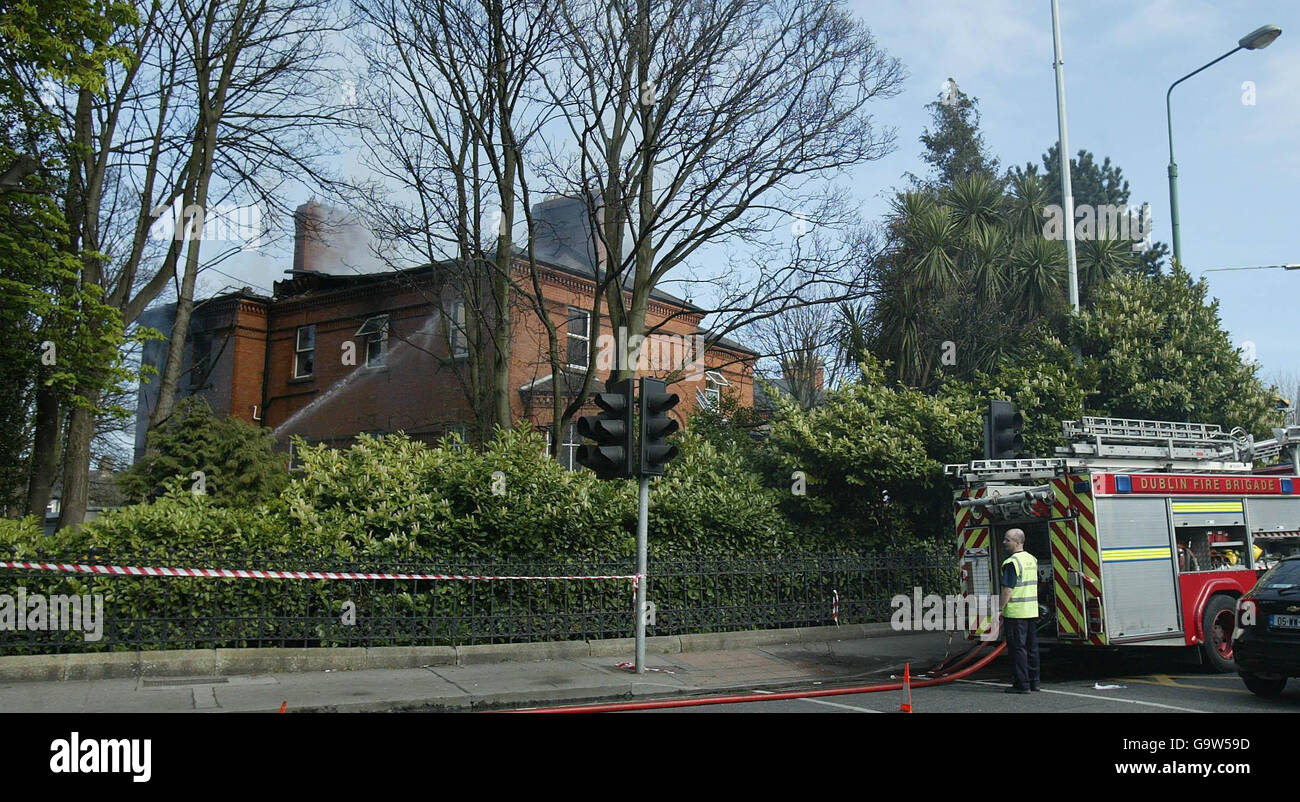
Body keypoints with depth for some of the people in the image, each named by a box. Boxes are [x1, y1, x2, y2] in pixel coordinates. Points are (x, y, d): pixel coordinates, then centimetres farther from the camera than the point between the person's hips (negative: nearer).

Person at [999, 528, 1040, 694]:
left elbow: (1008, 589, -18)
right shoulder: (1032, 559, 13)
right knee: (1032, 647, 13)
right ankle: (1033, 681, 19)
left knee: (1018, 648, -4)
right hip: (1032, 610, 9)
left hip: (1015, 612, -9)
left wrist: (1001, 609, -12)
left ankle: (1021, 684, -2)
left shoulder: (1012, 562, -15)